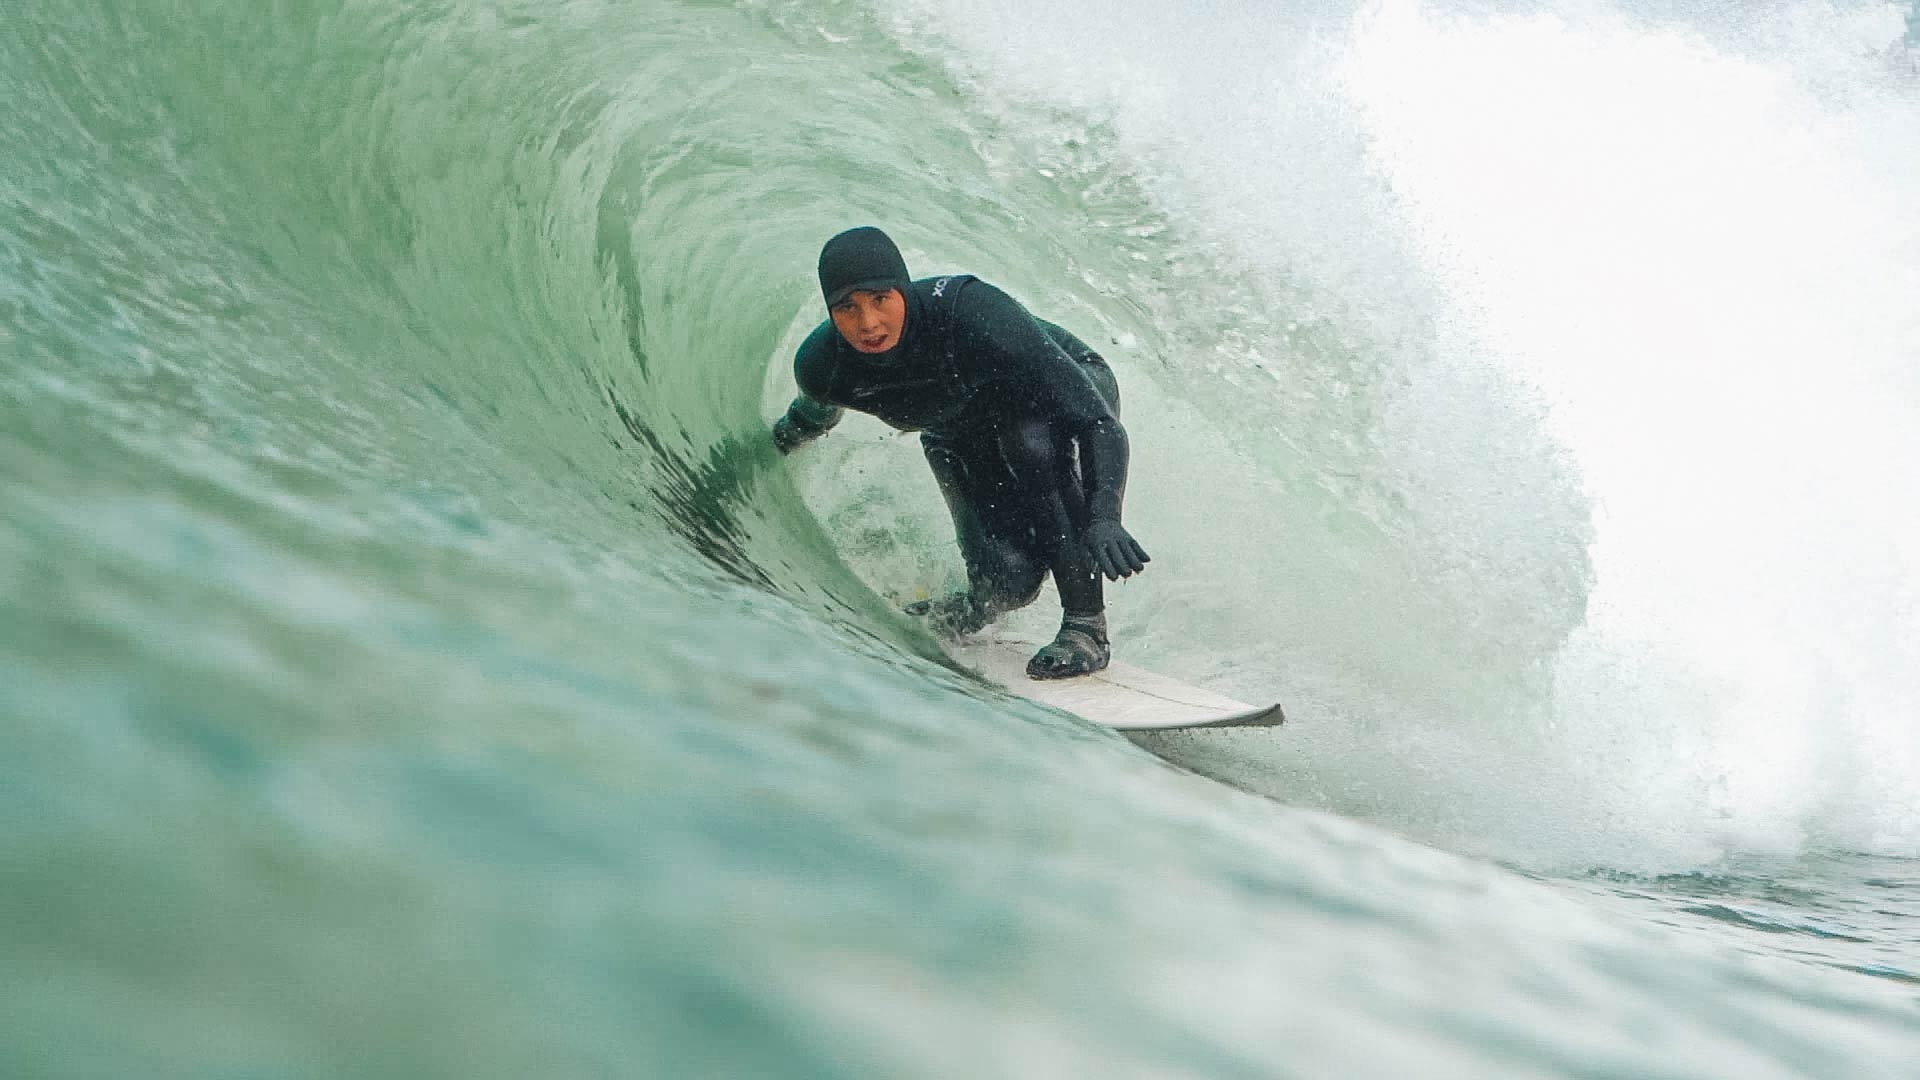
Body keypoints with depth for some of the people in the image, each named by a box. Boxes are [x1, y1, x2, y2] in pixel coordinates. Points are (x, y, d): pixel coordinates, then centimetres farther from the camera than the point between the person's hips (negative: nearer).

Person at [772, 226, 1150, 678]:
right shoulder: (821, 366, -27)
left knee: (1033, 439, -38)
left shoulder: (971, 311, -40)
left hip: (1071, 387, -3)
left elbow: (1095, 421, -42)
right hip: (965, 434, 3)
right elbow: (814, 412, 3)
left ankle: (1087, 625, -26)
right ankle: (984, 603, 23)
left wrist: (1102, 517, -56)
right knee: (1009, 580, -16)